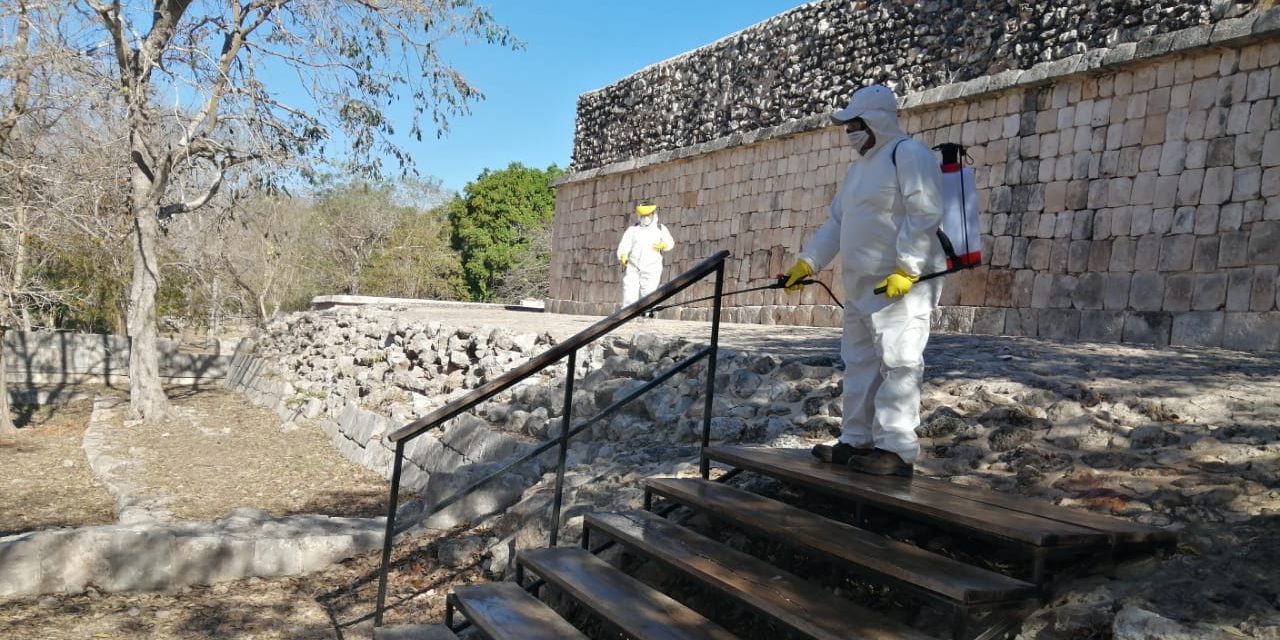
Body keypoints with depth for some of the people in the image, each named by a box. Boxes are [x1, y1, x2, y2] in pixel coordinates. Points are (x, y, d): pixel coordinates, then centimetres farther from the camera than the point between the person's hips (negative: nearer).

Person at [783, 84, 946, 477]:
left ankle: (896, 450, -6)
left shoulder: (908, 154, -8)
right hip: (863, 284, 10)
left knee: (897, 364, -9)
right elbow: (836, 222, 22)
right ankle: (857, 441, 19)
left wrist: (906, 270, -23)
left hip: (903, 285, -10)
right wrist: (807, 263, 14)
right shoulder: (859, 167, 22)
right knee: (860, 363, 11)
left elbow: (925, 215, -17)